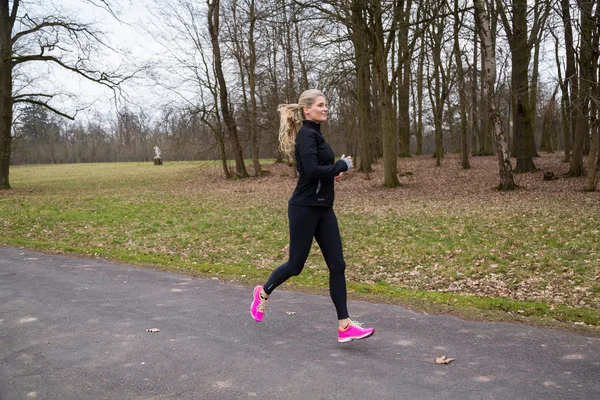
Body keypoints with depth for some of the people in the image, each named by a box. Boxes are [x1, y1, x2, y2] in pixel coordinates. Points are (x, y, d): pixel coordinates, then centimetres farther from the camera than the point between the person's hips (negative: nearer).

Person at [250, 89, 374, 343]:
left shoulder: (314, 133, 15)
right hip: (305, 208, -9)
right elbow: (311, 171, -27)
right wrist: (342, 165, -13)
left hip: (323, 209, 9)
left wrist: (334, 171, 8)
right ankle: (263, 293, 34)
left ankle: (344, 327, 4)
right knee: (296, 264, 6)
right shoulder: (307, 134, -15)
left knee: (337, 265, 2)